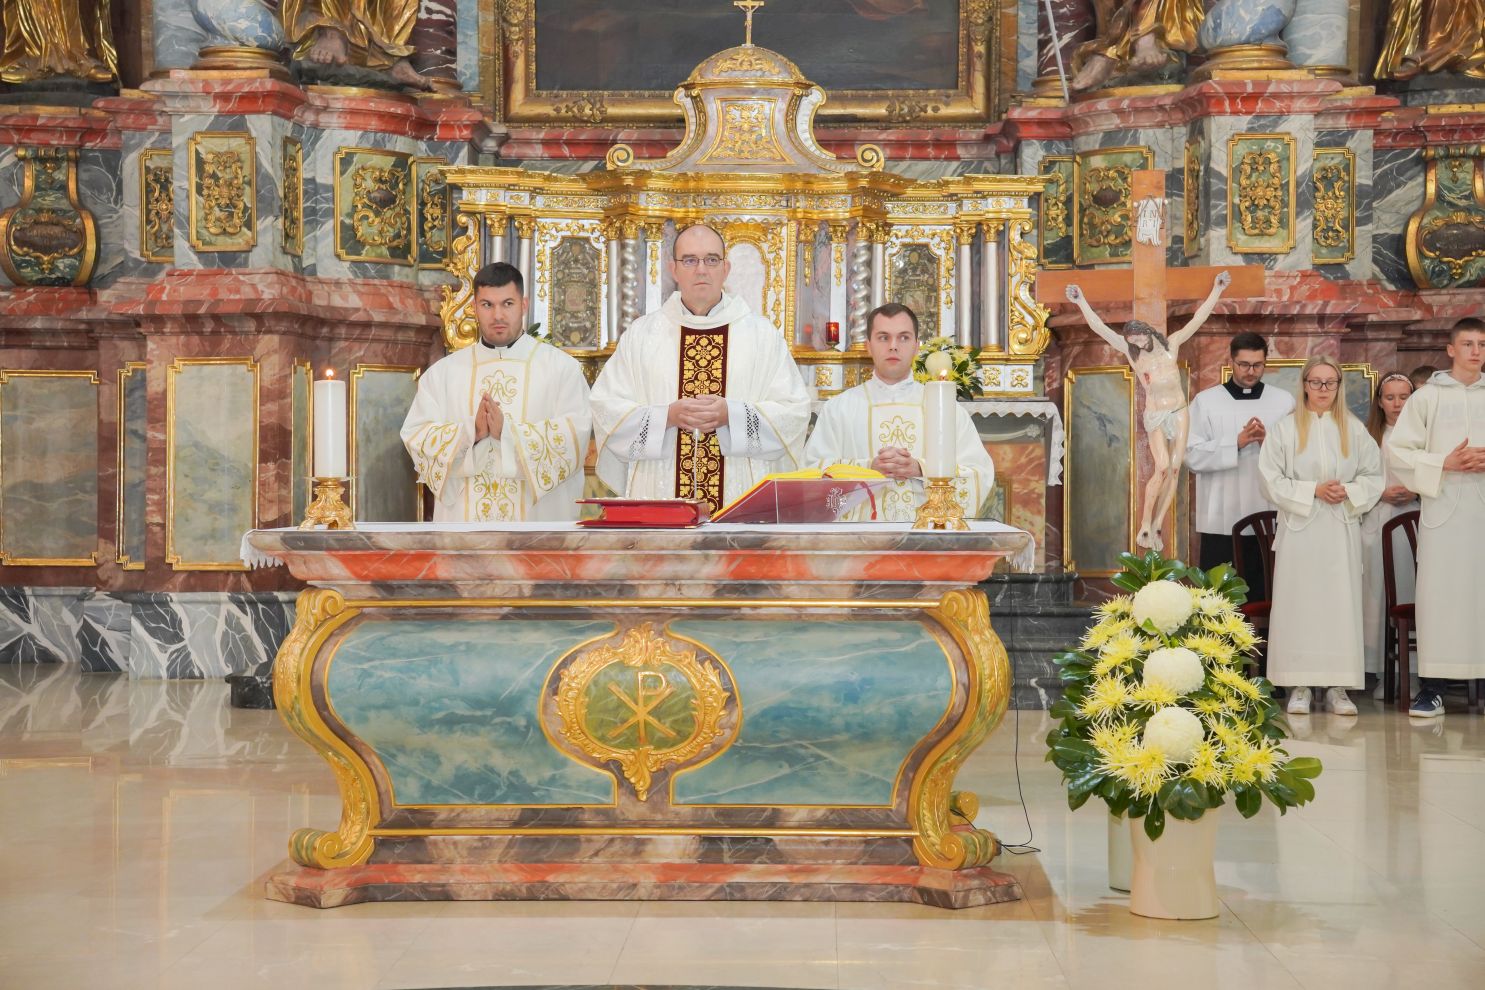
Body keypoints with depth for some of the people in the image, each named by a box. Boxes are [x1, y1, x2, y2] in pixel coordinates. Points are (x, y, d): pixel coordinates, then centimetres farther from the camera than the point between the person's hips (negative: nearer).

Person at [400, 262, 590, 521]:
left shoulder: (562, 367, 7)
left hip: (538, 517, -2)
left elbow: (575, 435, -7)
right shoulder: (443, 372, 14)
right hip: (464, 519, 2)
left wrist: (507, 431, -17)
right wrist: (471, 431, -13)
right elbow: (415, 436, 4)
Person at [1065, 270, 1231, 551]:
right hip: (1154, 416, -2)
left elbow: (1198, 318, -2)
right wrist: (1082, 302, -20)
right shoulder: (1131, 352, -4)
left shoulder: (1171, 344, 0)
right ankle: (1145, 525, -12)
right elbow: (1100, 328, -11)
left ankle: (1155, 528, -2)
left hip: (1179, 413, 2)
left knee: (1174, 470, -5)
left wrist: (1216, 290, -8)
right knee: (1162, 468, -20)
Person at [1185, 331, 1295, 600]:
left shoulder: (1284, 401, 8)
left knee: (1266, 597, 6)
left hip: (1270, 520, 1)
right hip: (1222, 521, -1)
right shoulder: (1205, 401, 3)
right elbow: (1193, 456, -6)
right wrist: (1236, 443, -16)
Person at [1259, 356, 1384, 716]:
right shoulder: (1286, 428, 1)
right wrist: (1313, 490, -11)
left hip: (1341, 530, 2)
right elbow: (1272, 480, -2)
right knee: (1298, 604, -2)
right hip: (1299, 529, -1)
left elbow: (1374, 476, 8)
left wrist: (1349, 492, -10)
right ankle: (1299, 686, 3)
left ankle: (1337, 687, 4)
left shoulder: (1354, 429, 7)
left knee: (1340, 603, 0)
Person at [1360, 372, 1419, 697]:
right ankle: (1382, 672, 3)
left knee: (1412, 595, -3)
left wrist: (1417, 491, -9)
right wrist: (1382, 493, -9)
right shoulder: (1367, 436, 7)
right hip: (1376, 521, 0)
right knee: (1378, 594, -2)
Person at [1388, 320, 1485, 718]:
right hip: (1443, 507, -2)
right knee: (1439, 594, -3)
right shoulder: (1427, 396, 6)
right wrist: (1443, 463, -10)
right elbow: (1397, 449, 1)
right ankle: (1432, 688, -1)